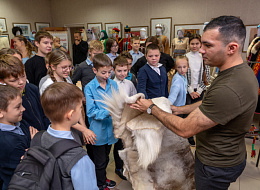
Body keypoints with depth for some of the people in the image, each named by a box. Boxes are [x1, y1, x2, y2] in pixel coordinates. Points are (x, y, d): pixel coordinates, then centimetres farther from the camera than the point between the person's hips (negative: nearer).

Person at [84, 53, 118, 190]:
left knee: (105, 159, 25)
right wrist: (108, 113, -29)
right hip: (98, 131, -4)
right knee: (100, 161, 14)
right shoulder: (89, 87, -15)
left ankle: (103, 178, 49)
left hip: (110, 129, 4)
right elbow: (91, 112, -17)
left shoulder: (113, 84, -3)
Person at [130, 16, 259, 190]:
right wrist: (178, 109, 5)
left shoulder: (228, 89, -37)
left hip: (217, 165, -8)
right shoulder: (242, 71, -3)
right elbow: (208, 104, 9)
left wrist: (151, 108, -17)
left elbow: (184, 129, -29)